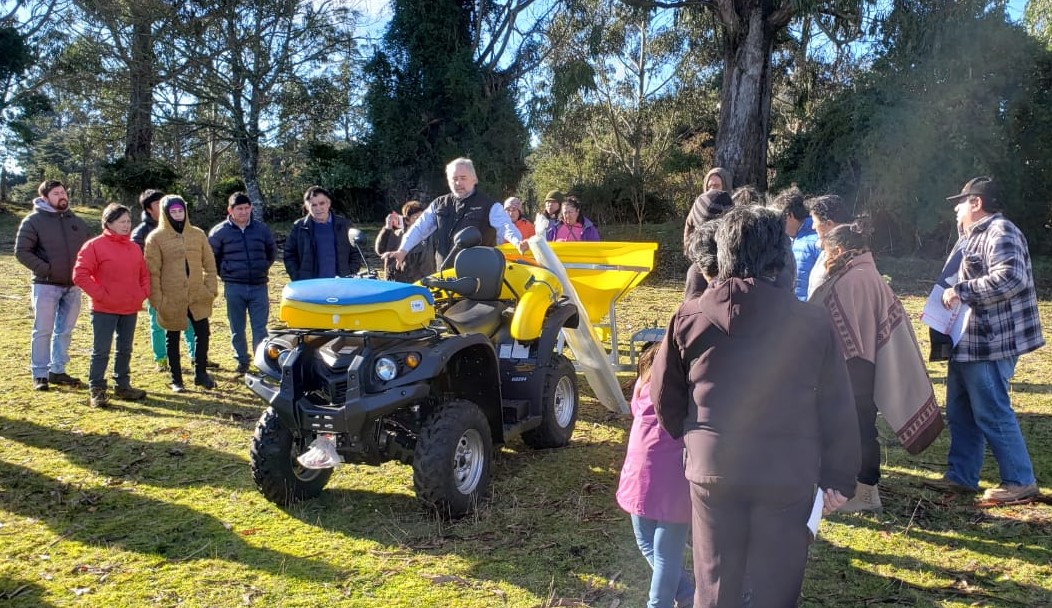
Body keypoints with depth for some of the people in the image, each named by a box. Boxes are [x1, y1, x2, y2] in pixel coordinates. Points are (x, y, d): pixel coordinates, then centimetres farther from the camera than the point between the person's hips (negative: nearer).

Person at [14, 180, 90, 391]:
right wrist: (45, 269, -15)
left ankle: (57, 371, 23)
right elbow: (21, 251, -8)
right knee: (43, 332, 1)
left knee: (64, 332, 12)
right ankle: (40, 375, 9)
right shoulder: (34, 220, -5)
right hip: (46, 286, -5)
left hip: (73, 286, 5)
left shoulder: (77, 222, 11)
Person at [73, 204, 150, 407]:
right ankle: (96, 389, 8)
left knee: (125, 350, 15)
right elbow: (80, 274, -13)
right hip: (104, 310, -6)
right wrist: (100, 295, -15)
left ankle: (123, 386, 26)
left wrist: (143, 292, 2)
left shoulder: (135, 248, 10)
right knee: (101, 350, 0)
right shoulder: (95, 246, -9)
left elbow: (144, 274, 19)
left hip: (131, 309, 6)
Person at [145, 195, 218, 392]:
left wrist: (211, 289, 1)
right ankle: (175, 380, 20)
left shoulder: (198, 234, 5)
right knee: (173, 339, 9)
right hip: (171, 300, -2)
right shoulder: (156, 238, -4)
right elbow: (152, 271, -6)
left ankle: (200, 373, 20)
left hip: (197, 296, 2)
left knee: (203, 333, 3)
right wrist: (157, 299, -10)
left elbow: (209, 264, 9)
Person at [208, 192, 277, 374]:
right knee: (237, 329, 8)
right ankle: (242, 360, 22)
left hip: (259, 286, 1)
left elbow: (272, 252, 20)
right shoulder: (220, 231, -1)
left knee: (260, 328, 0)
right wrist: (225, 273, 8)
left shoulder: (261, 229, 6)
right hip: (234, 288, -1)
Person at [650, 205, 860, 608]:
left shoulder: (690, 315, -5)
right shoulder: (813, 322, -8)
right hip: (787, 475, -1)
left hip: (712, 469, 1)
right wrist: (839, 477, 7)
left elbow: (663, 394, 3)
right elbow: (837, 410, -3)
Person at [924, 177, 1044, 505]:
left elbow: (1011, 278, -29)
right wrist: (943, 306, 13)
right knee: (960, 413, 15)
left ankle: (1020, 481, 10)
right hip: (968, 341, 11)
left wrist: (961, 291, -24)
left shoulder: (1000, 232, -14)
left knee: (992, 414, -3)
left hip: (988, 342, -11)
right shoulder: (975, 236, 19)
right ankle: (961, 476, 24)